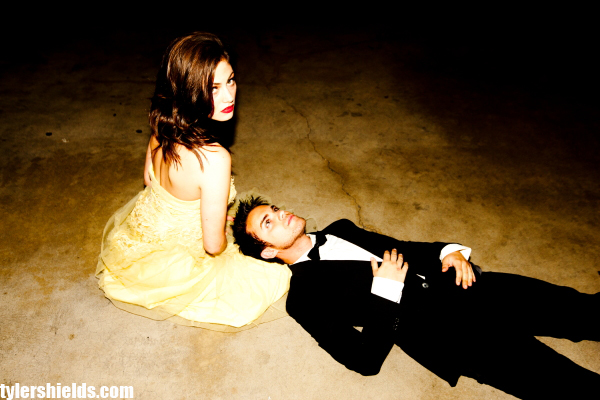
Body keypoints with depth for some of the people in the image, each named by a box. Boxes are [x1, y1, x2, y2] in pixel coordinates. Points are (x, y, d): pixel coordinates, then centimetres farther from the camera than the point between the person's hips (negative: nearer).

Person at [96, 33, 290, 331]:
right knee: (273, 278, 7)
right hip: (169, 267, -7)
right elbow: (214, 244, -29)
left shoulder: (162, 128, -17)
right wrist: (226, 239, -5)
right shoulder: (214, 159, -39)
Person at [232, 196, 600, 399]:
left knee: (568, 305, 1)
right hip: (433, 328, -6)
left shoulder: (338, 230, 17)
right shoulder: (303, 296, -4)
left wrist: (448, 251, 3)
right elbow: (364, 360, -11)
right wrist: (386, 290, -14)